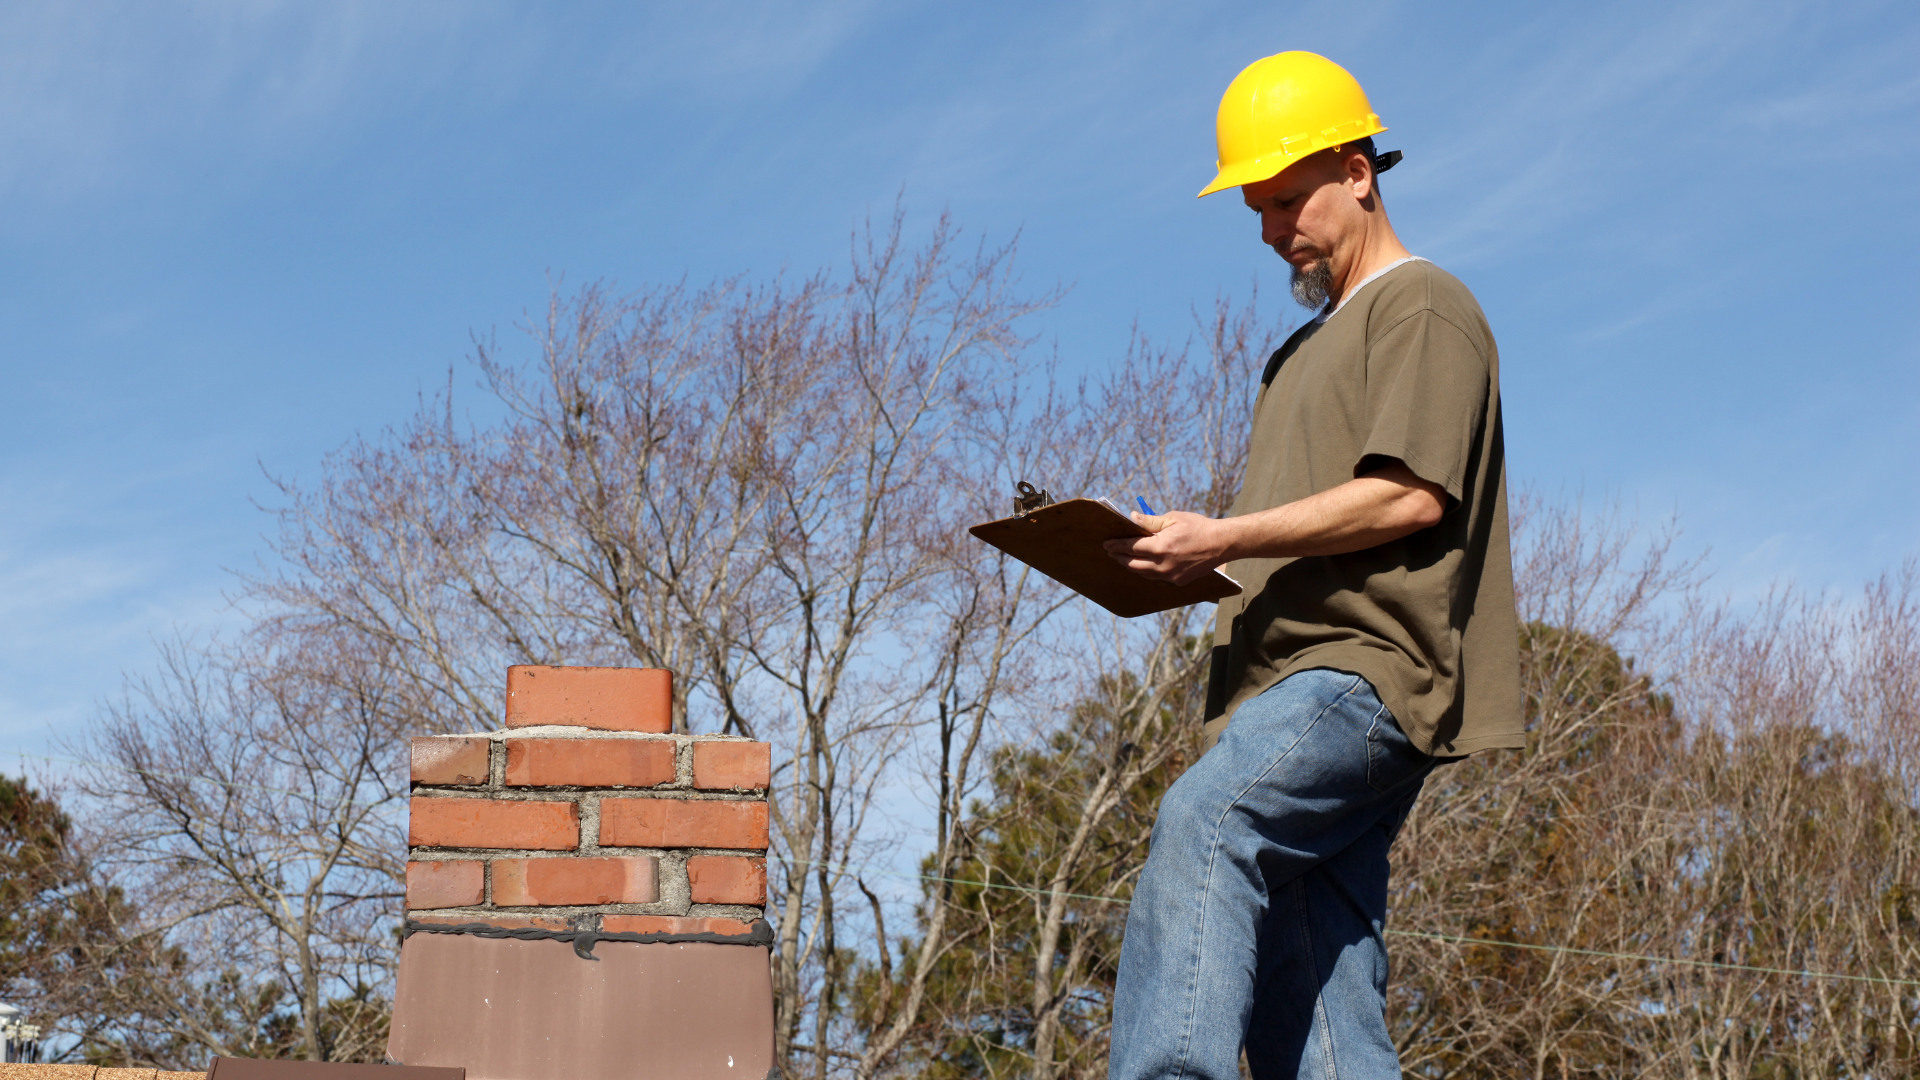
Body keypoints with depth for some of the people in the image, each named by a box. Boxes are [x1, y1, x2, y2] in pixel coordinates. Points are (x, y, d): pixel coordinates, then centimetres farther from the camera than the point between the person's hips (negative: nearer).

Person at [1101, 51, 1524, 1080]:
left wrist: (1225, 538, -14)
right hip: (1295, 684, 9)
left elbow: (1411, 495, -11)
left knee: (1202, 822, -34)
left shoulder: (1423, 307, 4)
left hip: (1367, 672, -9)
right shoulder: (1310, 347, 32)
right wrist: (1186, 558, 12)